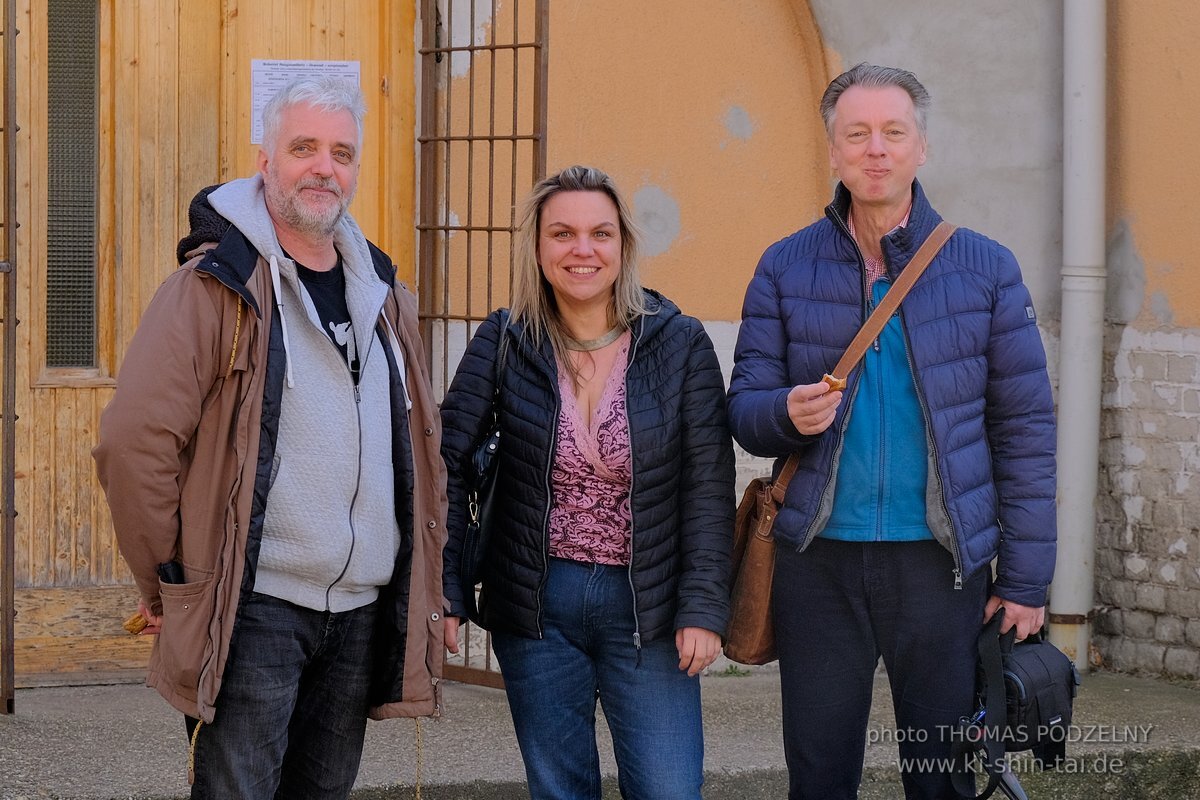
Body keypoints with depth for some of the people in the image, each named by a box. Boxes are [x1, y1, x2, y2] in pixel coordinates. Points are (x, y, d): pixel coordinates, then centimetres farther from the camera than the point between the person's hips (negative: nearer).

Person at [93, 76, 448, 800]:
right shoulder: (217, 286, -8)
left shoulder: (384, 296, 14)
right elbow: (134, 438, -13)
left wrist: (425, 584, 17)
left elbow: (423, 445, 23)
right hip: (254, 606, -6)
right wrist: (168, 578, -9)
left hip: (363, 612, 6)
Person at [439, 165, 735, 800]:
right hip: (536, 606, 1)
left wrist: (703, 606, -9)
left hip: (646, 605, -1)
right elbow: (447, 463, -3)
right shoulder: (503, 343, -2)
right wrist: (443, 592, -11)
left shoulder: (679, 344, -3)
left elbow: (708, 486, -3)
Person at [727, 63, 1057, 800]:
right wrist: (788, 413, -19)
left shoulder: (985, 268, 2)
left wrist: (1026, 579, -2)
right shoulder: (785, 269, 6)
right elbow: (745, 407, 5)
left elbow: (1026, 429, 2)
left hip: (941, 561, -1)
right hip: (819, 562, 1)